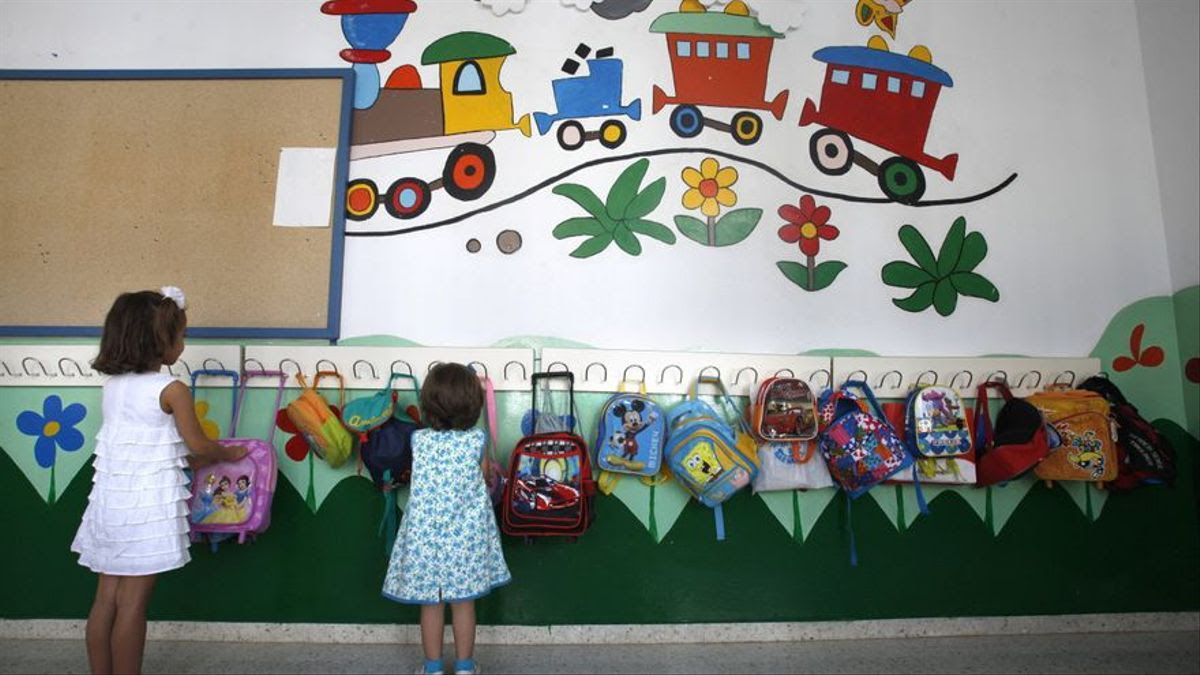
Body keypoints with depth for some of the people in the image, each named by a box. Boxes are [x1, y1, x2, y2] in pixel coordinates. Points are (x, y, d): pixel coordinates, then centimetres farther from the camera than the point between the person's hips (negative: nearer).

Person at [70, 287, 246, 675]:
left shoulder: (113, 385, 7)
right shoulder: (171, 389, -14)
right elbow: (198, 445, -6)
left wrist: (187, 460, 21)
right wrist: (229, 454, 13)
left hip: (109, 503, 7)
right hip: (147, 507, -7)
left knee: (106, 599, 14)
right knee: (132, 604, 3)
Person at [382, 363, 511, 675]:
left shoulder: (419, 439, -8)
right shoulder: (476, 439, -11)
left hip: (426, 535, 0)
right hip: (465, 535, 0)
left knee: (431, 604, 13)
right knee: (464, 603, 13)